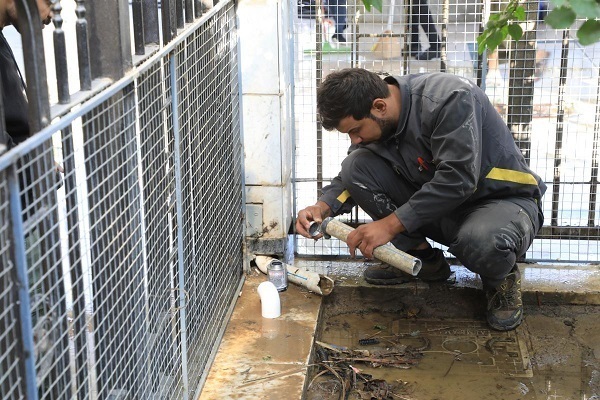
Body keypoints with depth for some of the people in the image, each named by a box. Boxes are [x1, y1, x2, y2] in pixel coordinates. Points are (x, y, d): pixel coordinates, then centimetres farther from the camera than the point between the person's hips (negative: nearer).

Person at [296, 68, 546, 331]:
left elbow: (457, 179, -33)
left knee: (481, 242, -43)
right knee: (356, 165, -11)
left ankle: (499, 278, -3)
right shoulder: (378, 121, -5)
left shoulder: (450, 99, -26)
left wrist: (391, 224, -33)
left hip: (504, 201, -6)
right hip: (438, 206, 6)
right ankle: (423, 260, 2)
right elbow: (351, 177, 6)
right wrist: (323, 207, -16)